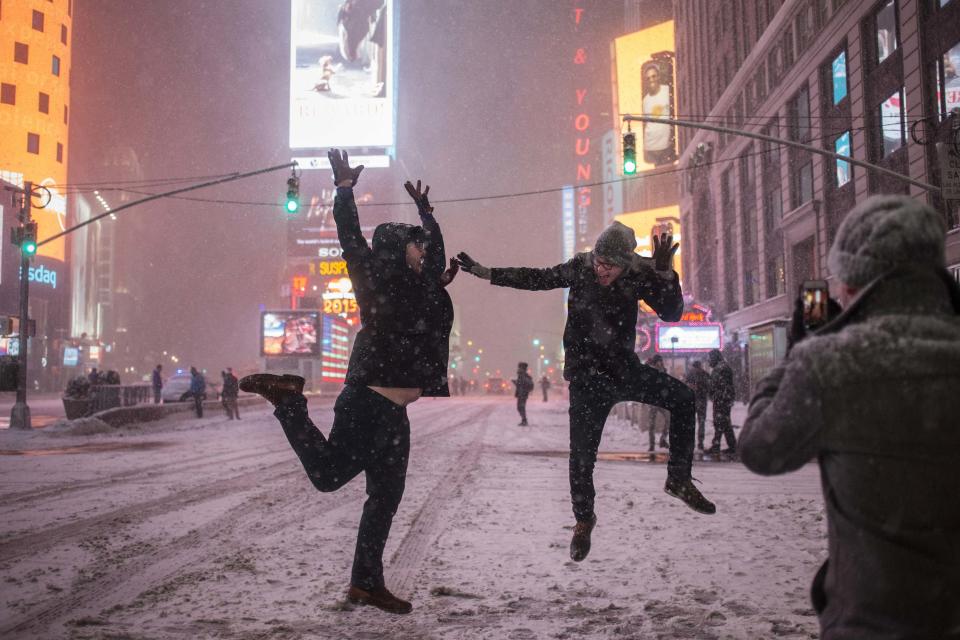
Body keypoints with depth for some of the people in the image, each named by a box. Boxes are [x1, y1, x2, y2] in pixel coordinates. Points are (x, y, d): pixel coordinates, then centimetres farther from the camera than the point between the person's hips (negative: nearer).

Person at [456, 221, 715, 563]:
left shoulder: (638, 275, -9)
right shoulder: (580, 268, -11)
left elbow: (671, 313, -12)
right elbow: (536, 278, -1)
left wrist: (665, 273, -28)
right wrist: (484, 272, -3)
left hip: (625, 369, 2)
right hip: (587, 377, -2)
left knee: (683, 397, -8)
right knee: (582, 454, -2)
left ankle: (679, 479, 6)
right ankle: (584, 519, 24)